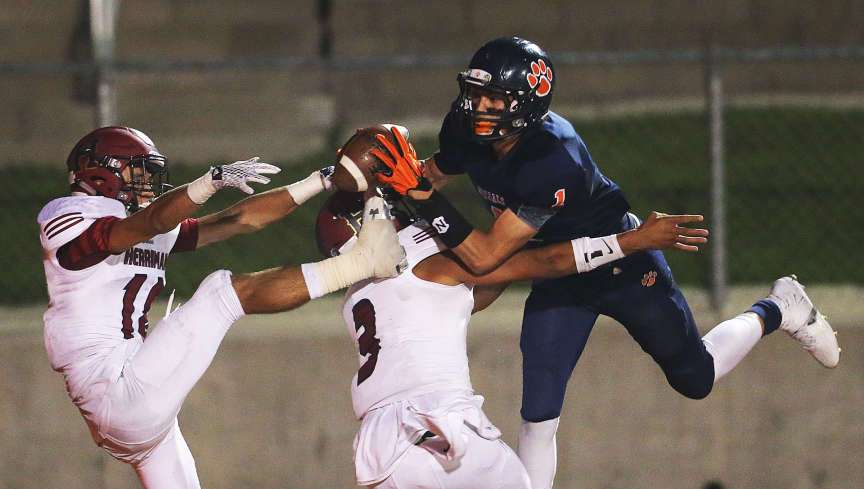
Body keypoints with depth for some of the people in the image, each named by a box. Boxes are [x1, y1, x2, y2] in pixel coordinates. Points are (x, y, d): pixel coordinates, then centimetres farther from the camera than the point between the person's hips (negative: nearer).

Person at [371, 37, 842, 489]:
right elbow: (432, 175, 3)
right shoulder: (467, 131, -20)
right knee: (538, 417, -2)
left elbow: (486, 256, -41)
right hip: (558, 280, 6)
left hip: (623, 262, -6)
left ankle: (777, 309, 39)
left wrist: (423, 196, -47)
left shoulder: (553, 159, -42)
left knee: (695, 378, 14)